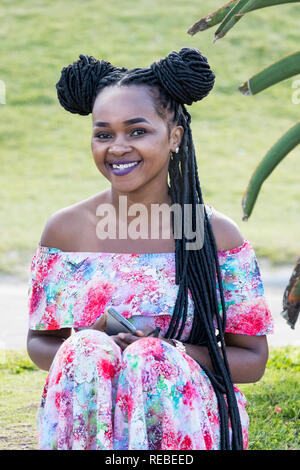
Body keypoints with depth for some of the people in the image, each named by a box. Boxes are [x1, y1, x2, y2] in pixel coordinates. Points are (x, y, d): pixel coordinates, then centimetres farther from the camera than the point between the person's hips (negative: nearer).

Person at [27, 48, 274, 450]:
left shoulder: (217, 233, -1)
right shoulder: (65, 229, 4)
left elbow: (253, 359, 2)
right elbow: (40, 343, 11)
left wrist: (170, 354, -17)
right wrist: (89, 351, -14)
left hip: (189, 415, -1)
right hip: (82, 415, 2)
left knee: (152, 359, -32)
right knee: (84, 352, -30)